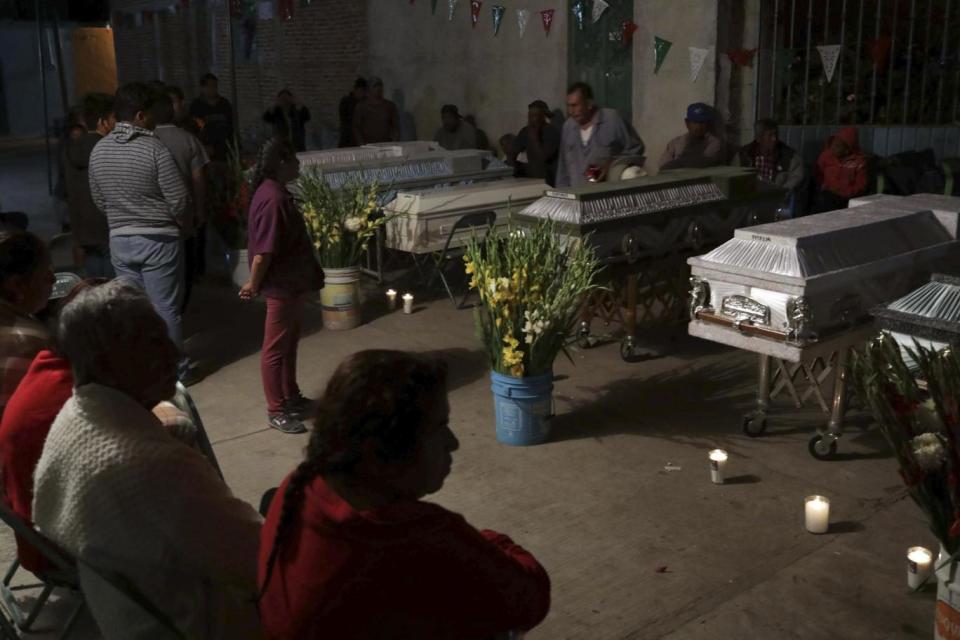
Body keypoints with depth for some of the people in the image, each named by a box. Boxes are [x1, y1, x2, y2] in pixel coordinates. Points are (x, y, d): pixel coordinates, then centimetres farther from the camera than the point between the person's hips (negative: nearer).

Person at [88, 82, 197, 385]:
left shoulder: (98, 150, 2)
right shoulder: (154, 148, -17)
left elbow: (98, 200, 12)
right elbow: (179, 200, -15)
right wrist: (183, 223, 5)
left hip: (120, 240, 5)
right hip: (159, 240, -5)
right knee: (165, 308, 5)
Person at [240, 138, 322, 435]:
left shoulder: (276, 192, 8)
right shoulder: (273, 199, -24)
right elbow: (264, 250, -25)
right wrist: (254, 285, -14)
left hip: (292, 283, 10)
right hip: (281, 287, -10)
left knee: (289, 343, 20)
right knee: (276, 348, 2)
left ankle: (291, 398, 34)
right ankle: (276, 411, 13)